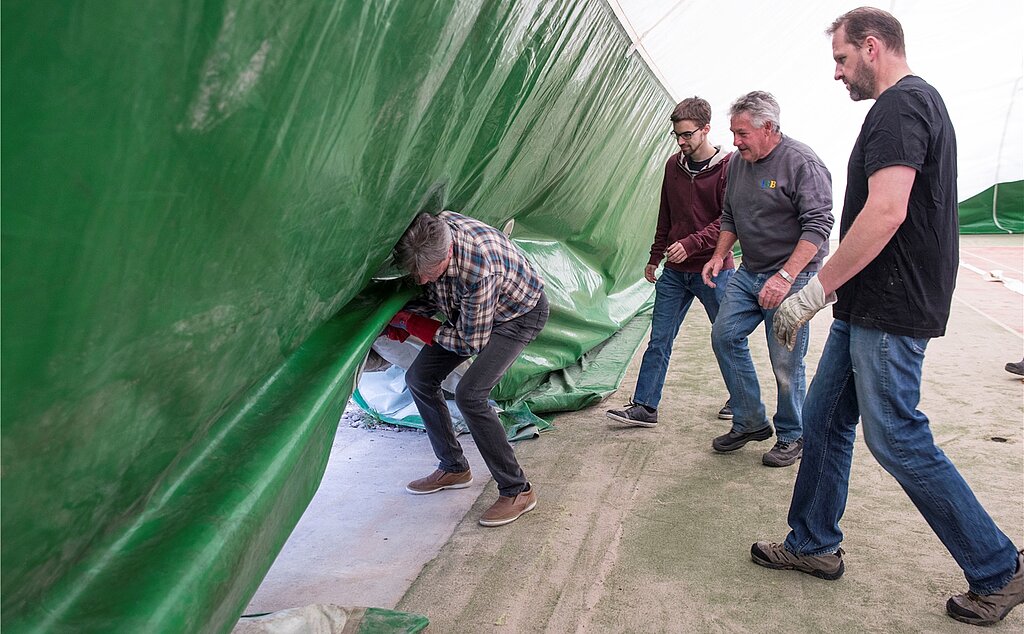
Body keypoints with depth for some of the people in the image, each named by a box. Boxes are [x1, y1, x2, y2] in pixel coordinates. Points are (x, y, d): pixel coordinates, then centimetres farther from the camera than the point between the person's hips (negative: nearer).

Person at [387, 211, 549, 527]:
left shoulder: (477, 269, -42)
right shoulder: (429, 233, -20)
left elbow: (471, 343, -27)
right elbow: (433, 294, -1)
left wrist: (413, 324, -20)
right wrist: (402, 315, -17)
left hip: (520, 313, -8)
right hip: (467, 311, 8)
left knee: (469, 394, -23)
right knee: (419, 377, 3)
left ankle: (517, 491, -9)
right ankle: (453, 468, 18)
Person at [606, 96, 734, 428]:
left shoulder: (729, 166, -9)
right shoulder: (674, 165, 8)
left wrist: (691, 244, -24)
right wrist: (655, 257, 17)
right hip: (674, 272, 5)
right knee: (659, 340, 3)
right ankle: (644, 407, 8)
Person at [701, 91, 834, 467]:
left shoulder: (801, 162, -14)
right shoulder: (738, 164, 10)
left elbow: (818, 226, -20)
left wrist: (786, 276, -27)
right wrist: (719, 256, 7)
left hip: (792, 276, -8)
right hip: (749, 272, 8)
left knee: (785, 362, -3)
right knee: (725, 336, 3)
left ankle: (791, 437, 18)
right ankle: (751, 422, 18)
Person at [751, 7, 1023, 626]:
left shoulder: (899, 104, -14)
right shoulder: (922, 100, 20)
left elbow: (886, 212, -26)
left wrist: (817, 291, -21)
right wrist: (835, 291, 23)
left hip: (891, 312, -11)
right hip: (870, 308, 11)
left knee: (897, 439, -2)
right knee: (825, 419, 13)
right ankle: (814, 545, 25)